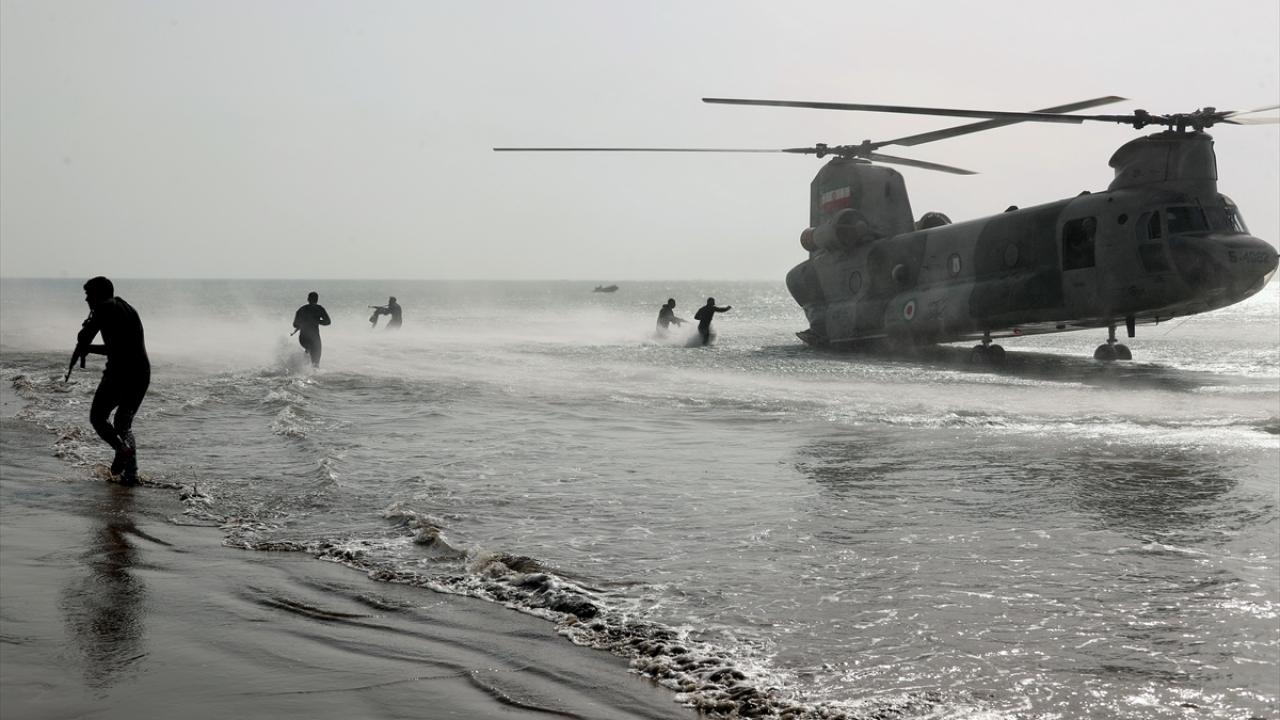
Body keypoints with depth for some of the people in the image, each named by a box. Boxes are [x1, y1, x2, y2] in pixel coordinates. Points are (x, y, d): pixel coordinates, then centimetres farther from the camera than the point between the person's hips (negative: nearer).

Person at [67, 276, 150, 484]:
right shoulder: (129, 309, 26)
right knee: (124, 424, 18)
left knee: (97, 417, 9)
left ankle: (122, 448, -15)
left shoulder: (105, 308, 1)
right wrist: (89, 348, 29)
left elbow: (85, 336, -6)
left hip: (119, 372, -7)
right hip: (142, 373, 7)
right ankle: (131, 472, 4)